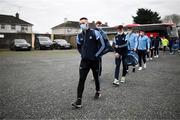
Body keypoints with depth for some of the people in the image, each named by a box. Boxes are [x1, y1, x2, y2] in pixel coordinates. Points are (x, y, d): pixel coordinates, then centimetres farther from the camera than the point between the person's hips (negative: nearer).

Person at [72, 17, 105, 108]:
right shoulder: (79, 36, 5)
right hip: (84, 61, 3)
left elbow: (102, 45, -7)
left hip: (94, 60, -2)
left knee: (96, 77, 15)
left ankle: (98, 91, 44)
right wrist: (83, 54, 11)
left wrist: (96, 54, -7)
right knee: (81, 80, -8)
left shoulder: (95, 33, -9)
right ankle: (79, 101, -8)